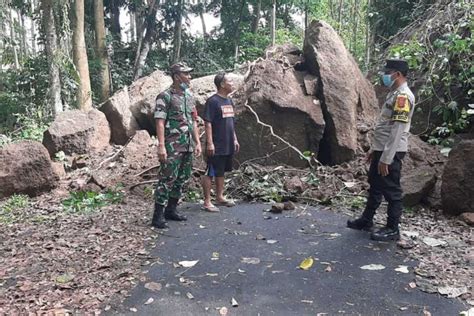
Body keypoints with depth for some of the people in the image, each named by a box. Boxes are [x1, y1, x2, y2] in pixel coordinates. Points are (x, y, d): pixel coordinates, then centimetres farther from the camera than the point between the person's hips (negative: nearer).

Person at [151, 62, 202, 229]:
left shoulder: (189, 96, 15)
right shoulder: (165, 96, -8)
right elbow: (160, 122, -14)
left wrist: (197, 142, 12)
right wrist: (161, 145, -21)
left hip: (188, 147, 8)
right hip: (172, 147, -7)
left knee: (181, 179, 12)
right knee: (167, 179, -7)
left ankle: (171, 210, 24)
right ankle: (158, 215, 1)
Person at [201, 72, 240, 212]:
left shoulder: (229, 101, 13)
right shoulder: (212, 101, -13)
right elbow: (208, 123, -17)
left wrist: (235, 139, 18)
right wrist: (210, 143, -20)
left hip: (228, 145, 8)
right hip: (216, 146, -8)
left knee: (221, 172, 17)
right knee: (210, 173, 0)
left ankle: (220, 197, 29)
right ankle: (207, 202, 7)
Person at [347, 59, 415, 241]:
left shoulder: (403, 96, -17)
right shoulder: (394, 94, 15)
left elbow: (397, 131, -22)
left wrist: (386, 159, -23)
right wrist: (373, 149, 20)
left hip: (391, 153, -10)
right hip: (381, 150, 10)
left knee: (391, 190, 1)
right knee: (375, 186, 18)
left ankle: (392, 229, 14)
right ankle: (366, 220, 30)